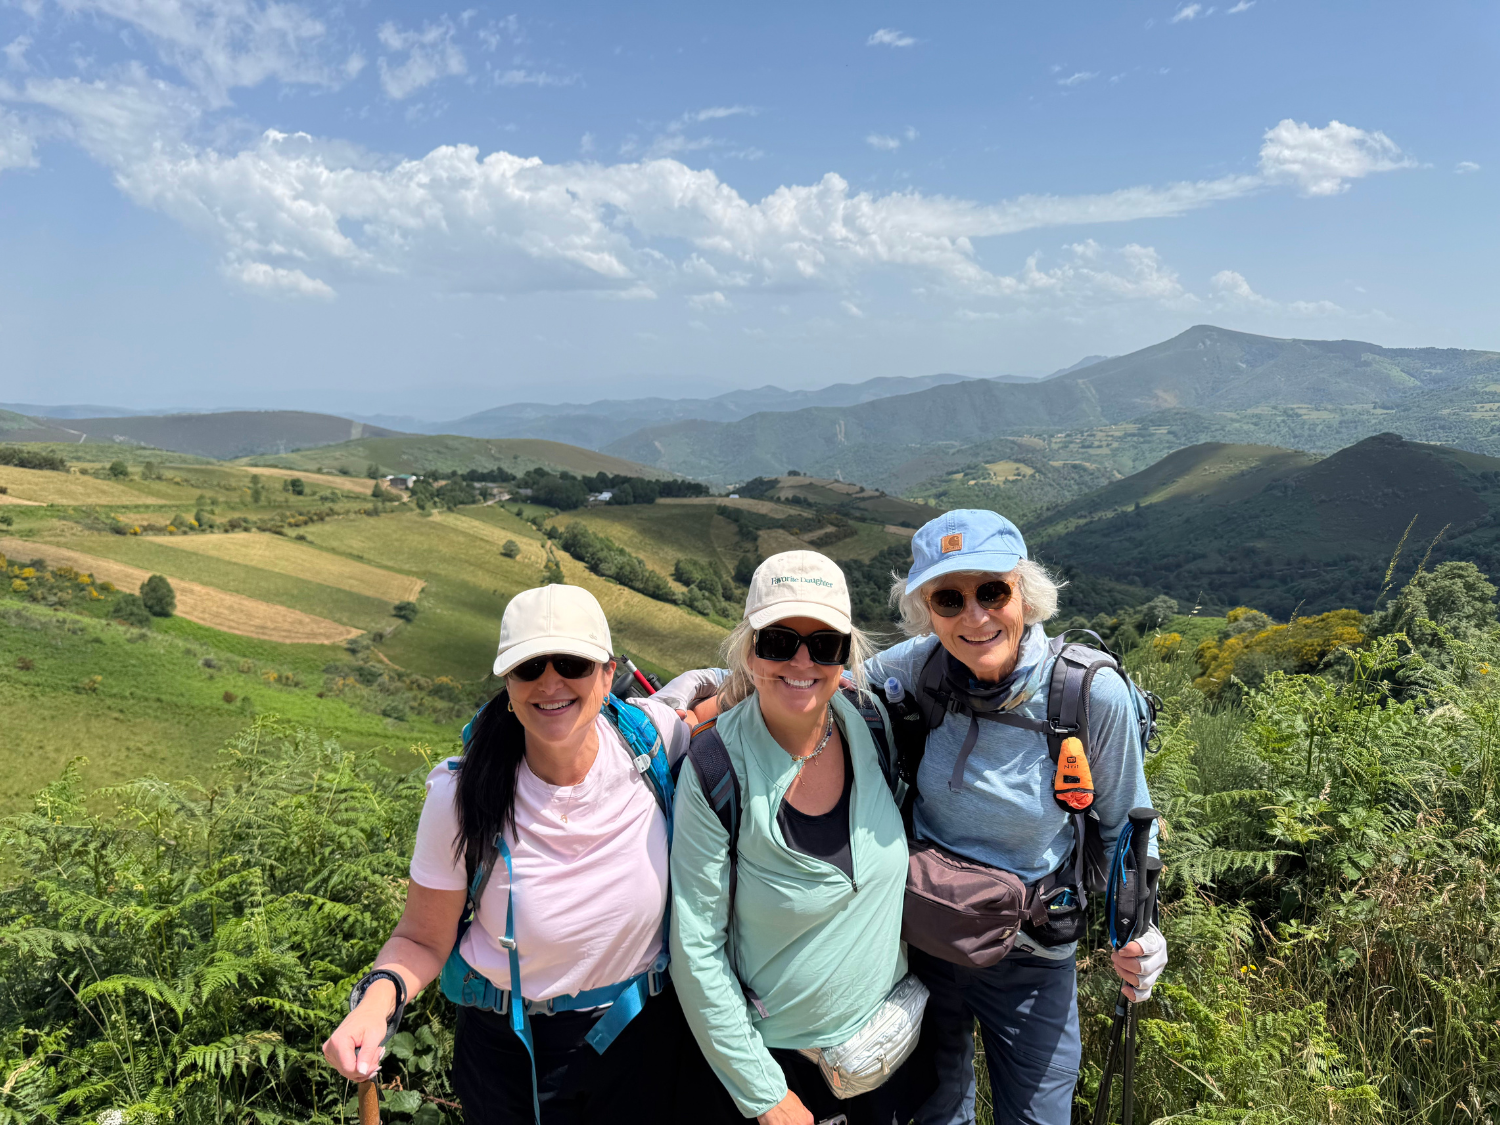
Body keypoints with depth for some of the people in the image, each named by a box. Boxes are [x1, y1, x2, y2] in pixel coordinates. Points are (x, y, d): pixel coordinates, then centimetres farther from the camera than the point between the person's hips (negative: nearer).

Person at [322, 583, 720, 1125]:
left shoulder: (649, 736, -19)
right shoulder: (461, 797, -22)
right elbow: (422, 939, -9)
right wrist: (378, 997, -29)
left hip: (645, 1032, 2)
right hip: (513, 1052, -1)